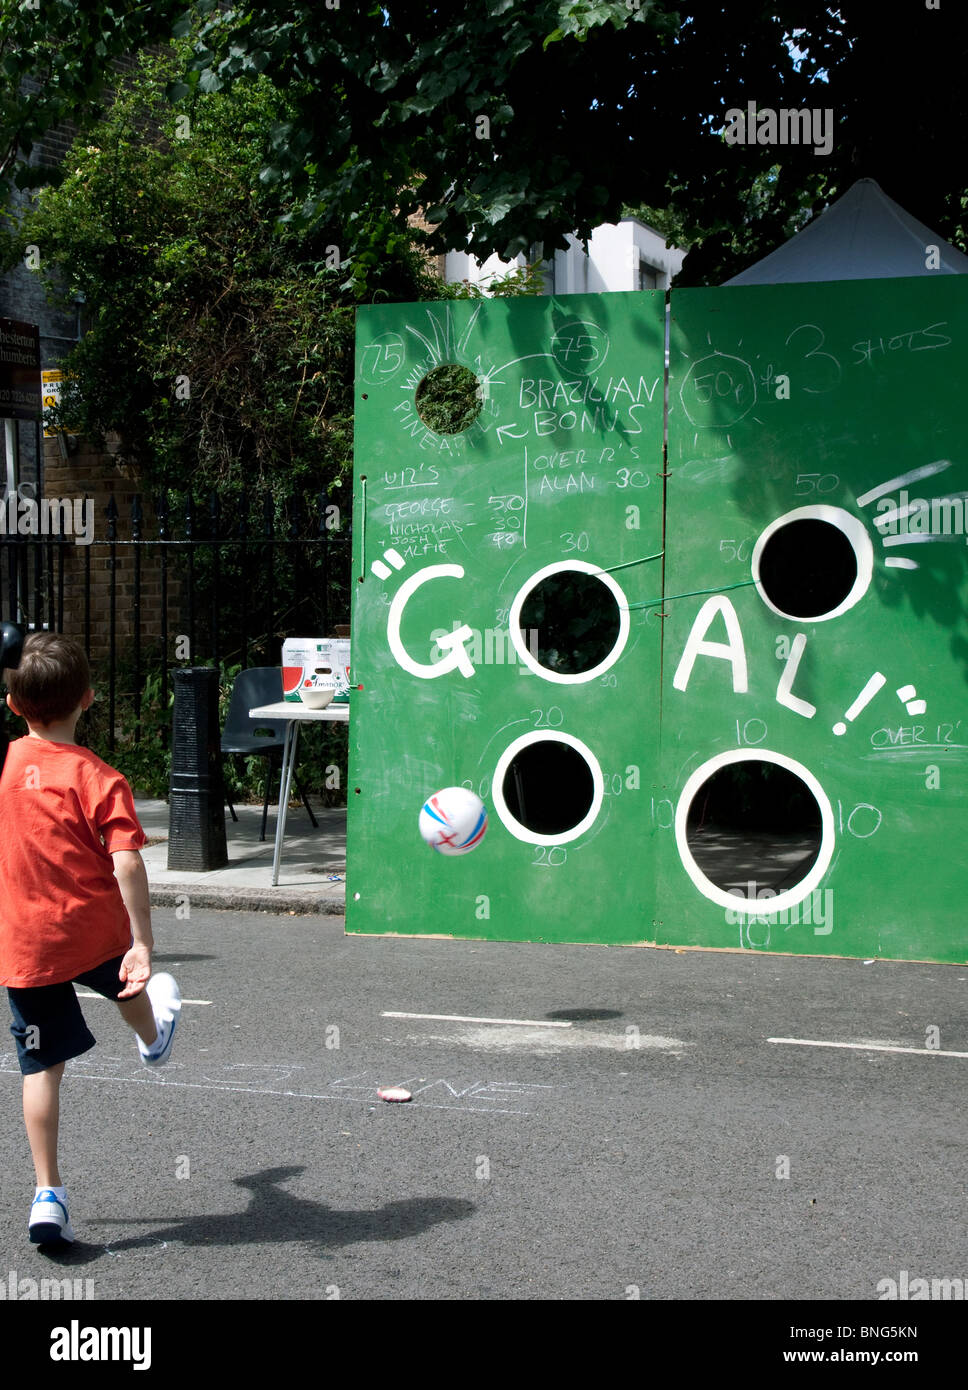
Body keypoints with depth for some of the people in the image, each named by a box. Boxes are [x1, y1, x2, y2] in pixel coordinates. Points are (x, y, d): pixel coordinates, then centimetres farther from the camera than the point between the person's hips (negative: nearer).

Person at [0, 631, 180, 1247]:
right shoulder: (99, 778, -14)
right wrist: (143, 944, -21)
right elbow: (127, 864, -22)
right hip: (95, 933, -1)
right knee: (129, 982, 33)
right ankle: (153, 1038, 65)